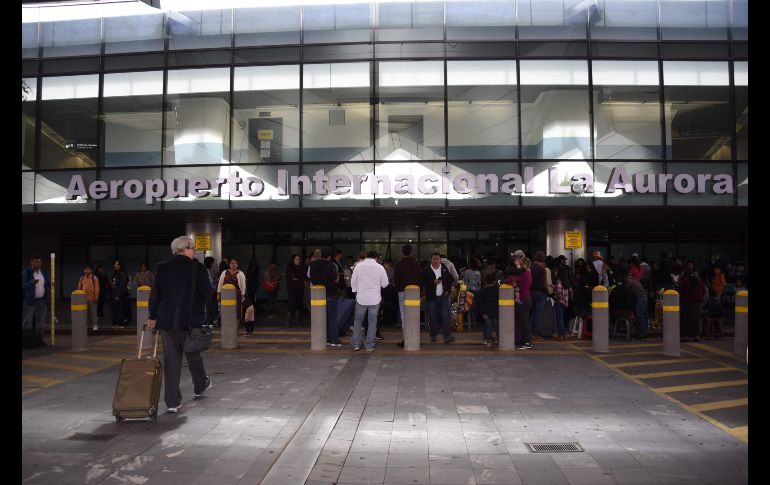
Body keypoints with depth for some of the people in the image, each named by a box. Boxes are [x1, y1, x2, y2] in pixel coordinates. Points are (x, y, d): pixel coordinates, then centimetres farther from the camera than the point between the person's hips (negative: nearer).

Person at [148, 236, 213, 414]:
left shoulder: (162, 268, 2)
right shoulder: (196, 267, -10)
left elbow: (155, 294, 6)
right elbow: (208, 292, -12)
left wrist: (153, 316, 15)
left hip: (166, 321, 3)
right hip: (191, 320, -3)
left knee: (171, 359, 6)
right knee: (193, 355, 18)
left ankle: (172, 401, 7)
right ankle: (200, 386, 40)